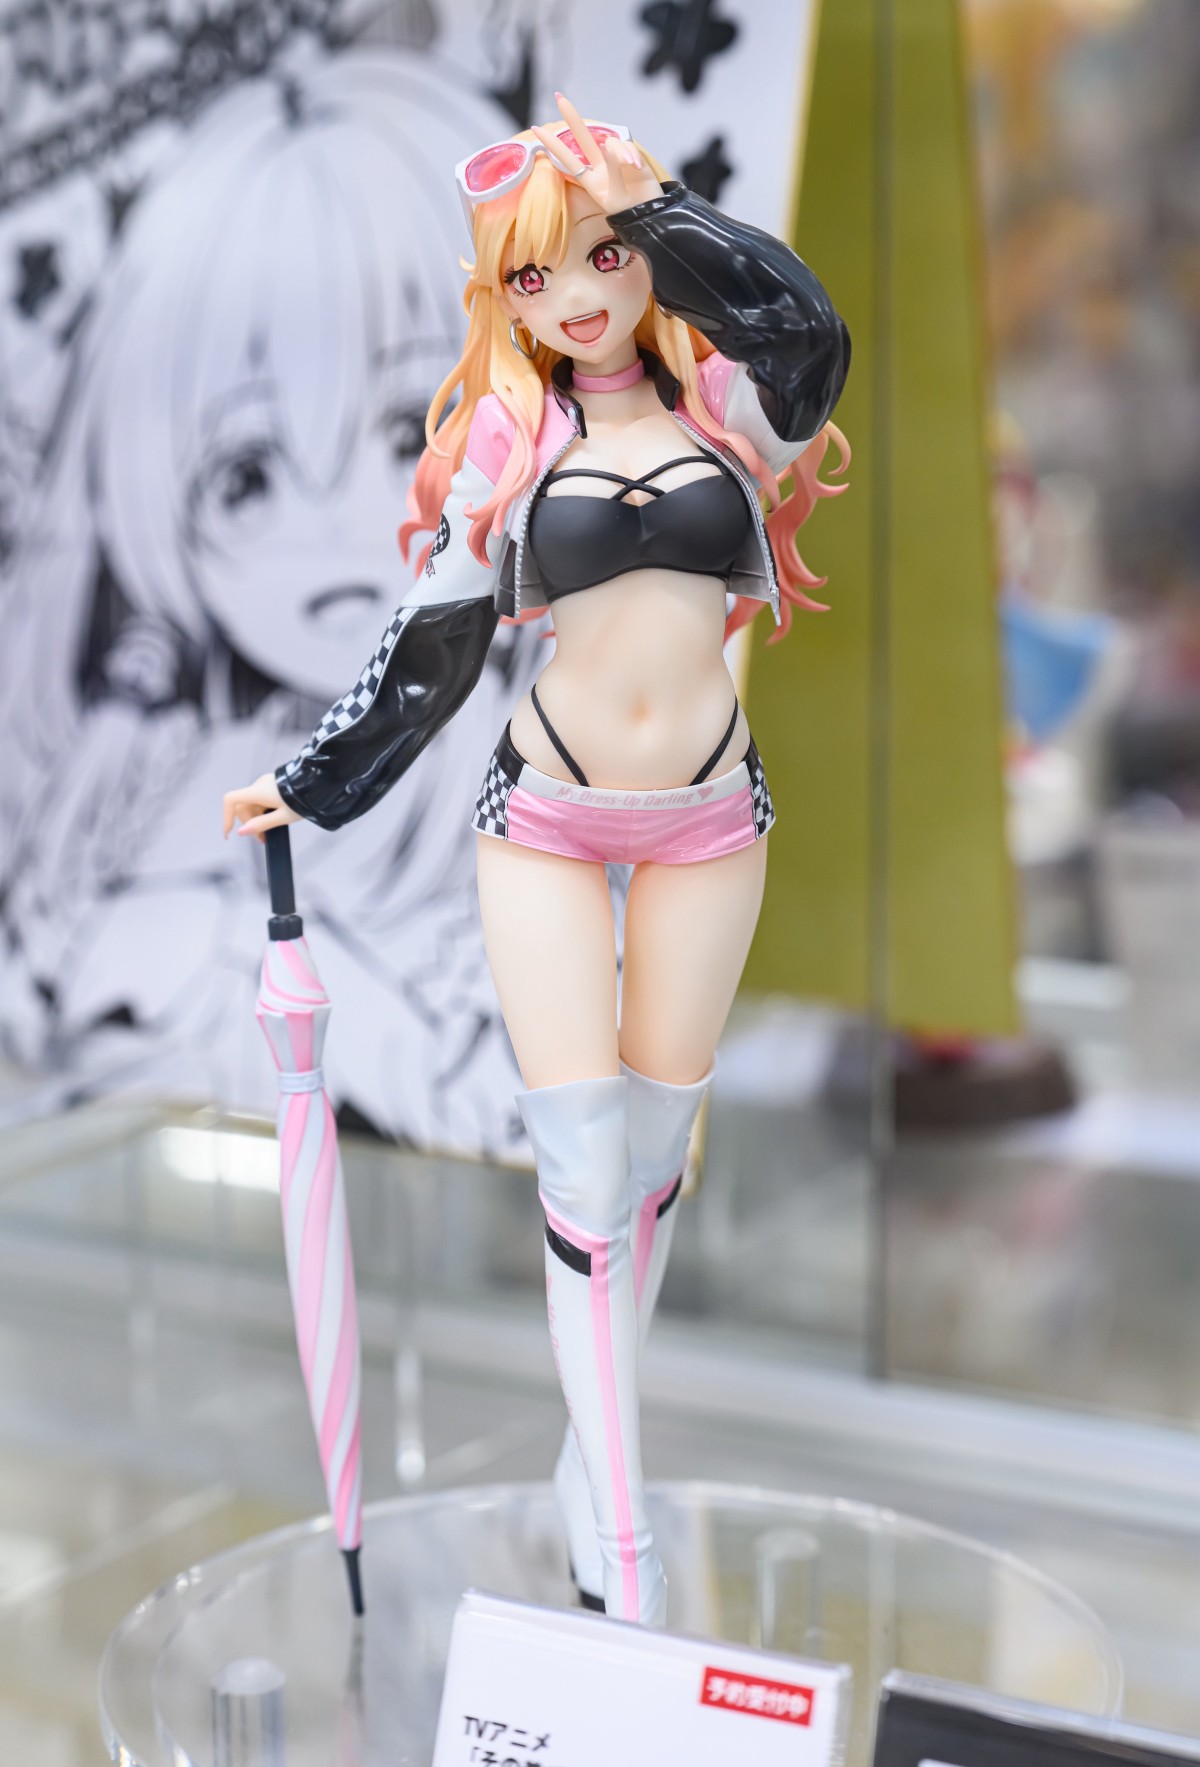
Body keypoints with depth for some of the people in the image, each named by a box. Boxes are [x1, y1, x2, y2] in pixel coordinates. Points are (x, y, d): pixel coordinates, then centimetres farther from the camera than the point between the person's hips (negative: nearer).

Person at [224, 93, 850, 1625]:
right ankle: (617, 1534, 2)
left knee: (656, 1145, 9)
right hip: (548, 818, 0)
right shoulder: (503, 444, 3)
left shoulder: (723, 409, 1)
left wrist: (647, 204, -13)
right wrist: (315, 786, 10)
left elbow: (802, 323, -22)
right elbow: (430, 649, 8)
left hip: (708, 821, 1)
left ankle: (593, 1440, 27)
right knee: (582, 1157, -5)